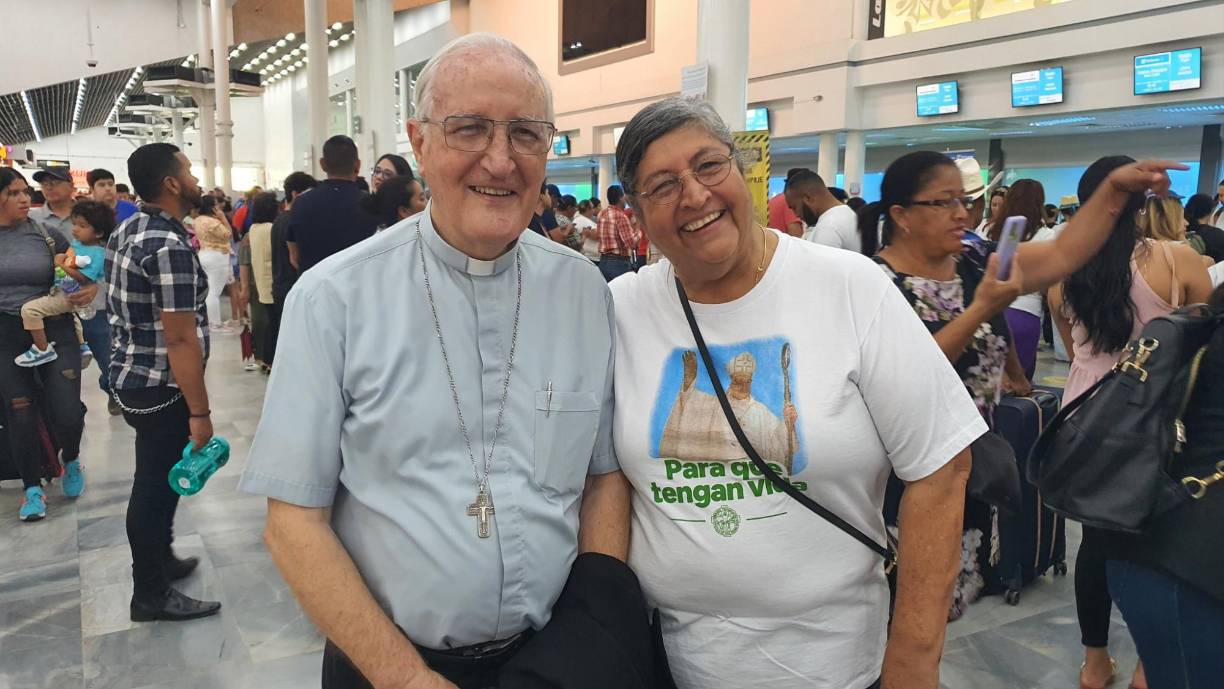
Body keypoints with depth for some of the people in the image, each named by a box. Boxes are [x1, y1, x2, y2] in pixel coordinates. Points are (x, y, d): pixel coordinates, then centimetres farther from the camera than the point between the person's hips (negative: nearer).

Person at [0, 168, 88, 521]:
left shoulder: (48, 237, -2)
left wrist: (92, 288, -14)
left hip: (55, 330, 0)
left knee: (67, 413, -4)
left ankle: (71, 460, 29)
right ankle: (33, 487, 24)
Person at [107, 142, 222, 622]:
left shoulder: (128, 230, 8)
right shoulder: (170, 248, -23)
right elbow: (180, 339, -24)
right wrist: (199, 412, -21)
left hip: (131, 374, 10)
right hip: (160, 388, -10)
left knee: (156, 479, 23)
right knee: (158, 485, 3)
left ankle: (160, 560, 40)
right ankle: (151, 596, 17)